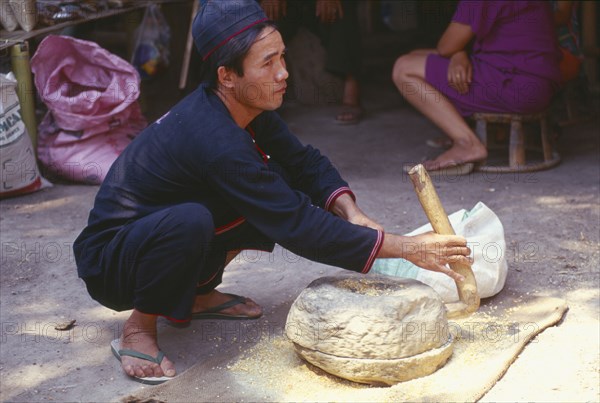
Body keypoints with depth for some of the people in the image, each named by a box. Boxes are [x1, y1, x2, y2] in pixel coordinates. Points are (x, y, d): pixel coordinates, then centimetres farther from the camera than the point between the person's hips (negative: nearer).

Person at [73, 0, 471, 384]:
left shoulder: (246, 107, -7)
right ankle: (139, 328, -14)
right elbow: (298, 226, -31)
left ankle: (197, 294, 10)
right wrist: (405, 247, -28)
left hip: (161, 238, 8)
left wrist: (349, 211, -18)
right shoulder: (215, 141, -33)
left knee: (282, 187, -1)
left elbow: (303, 161, 2)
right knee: (189, 220, -40)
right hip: (109, 263, -8)